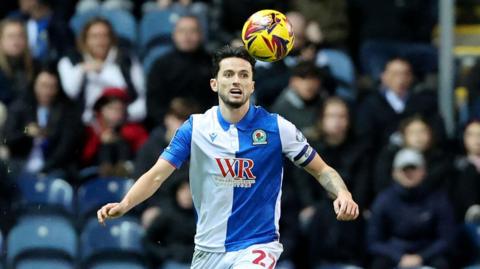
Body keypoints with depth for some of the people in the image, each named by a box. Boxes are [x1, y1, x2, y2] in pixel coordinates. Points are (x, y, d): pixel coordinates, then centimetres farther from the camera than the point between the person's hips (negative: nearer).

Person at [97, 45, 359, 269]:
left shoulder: (276, 127, -6)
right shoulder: (195, 127, -2)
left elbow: (322, 170, 2)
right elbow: (157, 175, -5)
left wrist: (342, 194, -20)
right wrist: (123, 205, -23)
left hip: (257, 246, -3)